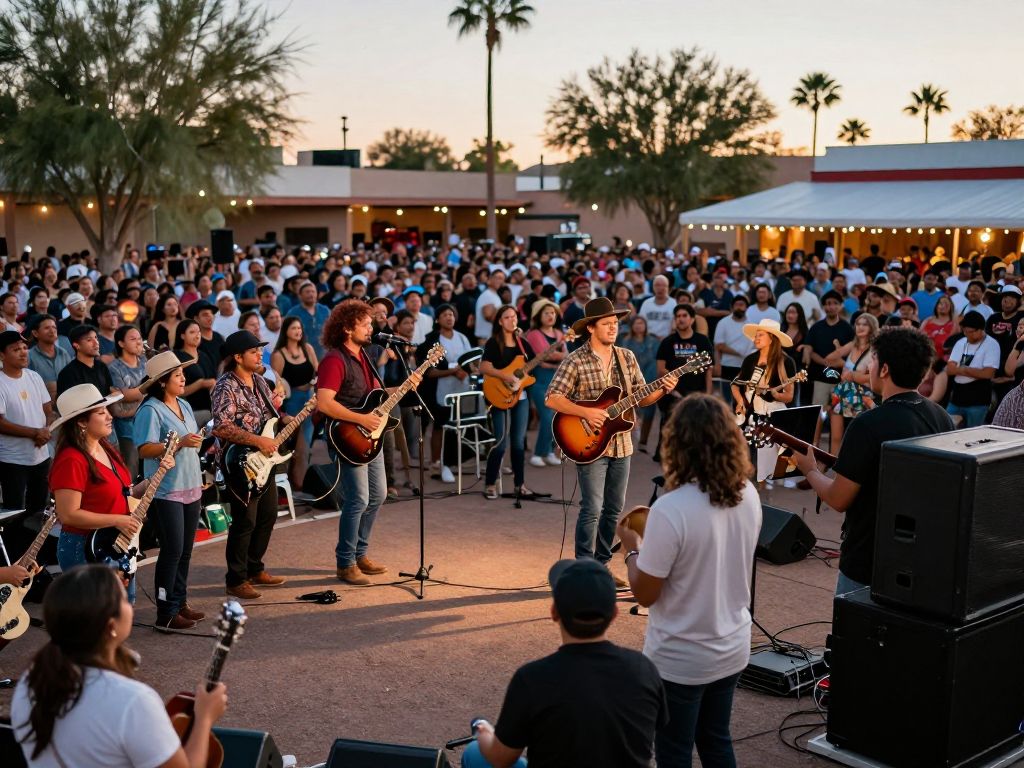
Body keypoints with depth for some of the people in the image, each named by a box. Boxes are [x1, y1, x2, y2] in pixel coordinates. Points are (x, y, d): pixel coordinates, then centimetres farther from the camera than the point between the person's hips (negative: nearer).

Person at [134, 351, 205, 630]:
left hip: (190, 488, 8)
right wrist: (180, 443, -26)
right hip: (166, 491, -8)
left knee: (185, 551, 13)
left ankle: (180, 603, 23)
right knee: (172, 551, -6)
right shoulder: (150, 410, -14)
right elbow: (144, 450, -21)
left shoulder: (184, 405, 12)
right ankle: (166, 613, 2)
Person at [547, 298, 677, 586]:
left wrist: (662, 390, -8)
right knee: (592, 509, -9)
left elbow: (641, 398, 11)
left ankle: (601, 565, 23)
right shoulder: (575, 361, -9)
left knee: (614, 509, 11)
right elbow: (553, 399, -13)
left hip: (621, 445, 6)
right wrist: (586, 412, -23)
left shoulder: (627, 357, 8)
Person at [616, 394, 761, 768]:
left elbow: (644, 594, -18)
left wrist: (632, 547, -1)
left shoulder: (671, 509, -27)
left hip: (680, 659, -6)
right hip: (732, 649, 6)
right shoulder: (749, 496, -6)